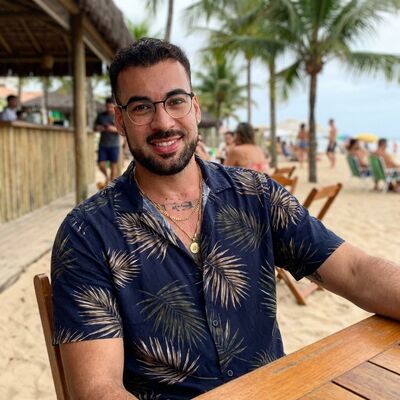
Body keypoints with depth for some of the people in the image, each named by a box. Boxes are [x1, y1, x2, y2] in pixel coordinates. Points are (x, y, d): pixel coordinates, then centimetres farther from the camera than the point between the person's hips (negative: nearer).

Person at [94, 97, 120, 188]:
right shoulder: (101, 115, 6)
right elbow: (95, 126, 17)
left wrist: (115, 129, -22)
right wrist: (98, 128, -7)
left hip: (114, 145, -2)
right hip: (103, 145, 2)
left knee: (113, 166, 2)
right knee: (101, 164, -3)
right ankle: (107, 177, 26)